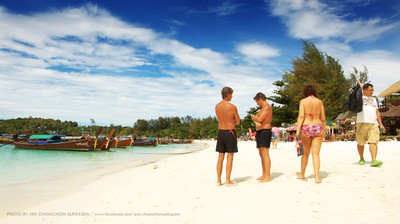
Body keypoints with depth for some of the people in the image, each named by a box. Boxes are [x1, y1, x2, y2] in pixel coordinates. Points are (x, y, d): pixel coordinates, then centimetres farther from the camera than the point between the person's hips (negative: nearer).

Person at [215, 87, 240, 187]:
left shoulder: (217, 106, 6)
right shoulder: (232, 107, -11)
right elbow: (238, 122, -3)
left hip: (220, 132, 5)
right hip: (230, 133, -5)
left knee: (220, 157, 9)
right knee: (229, 157, 0)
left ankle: (218, 180, 13)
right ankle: (228, 181, 2)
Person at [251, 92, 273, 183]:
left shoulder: (267, 107, -11)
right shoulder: (262, 108, 21)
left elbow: (260, 119, -19)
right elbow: (256, 118, 17)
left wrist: (254, 117, -1)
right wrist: (256, 122, -3)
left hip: (265, 132, -10)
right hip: (260, 132, 10)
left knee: (265, 154, -12)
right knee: (261, 154, 12)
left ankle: (268, 177, -12)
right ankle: (264, 175, 19)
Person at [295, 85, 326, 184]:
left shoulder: (303, 101, 0)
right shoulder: (319, 101, 8)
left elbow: (301, 116, -10)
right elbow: (323, 118, 9)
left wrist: (298, 129, -11)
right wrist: (323, 129, 20)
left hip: (306, 128, -1)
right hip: (318, 127, 1)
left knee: (306, 153, 15)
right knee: (316, 153, 1)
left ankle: (302, 174, 29)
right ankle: (317, 176, -7)